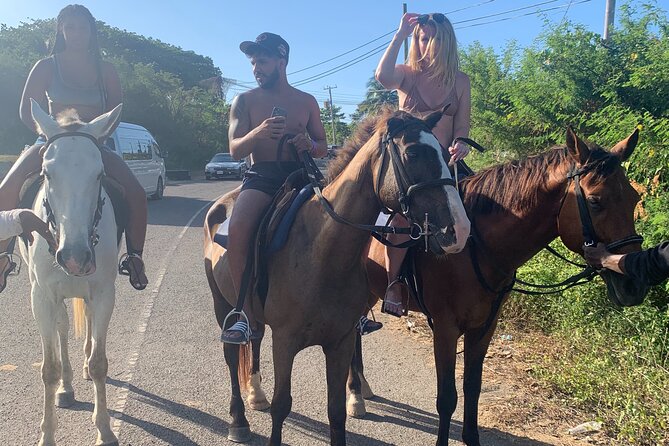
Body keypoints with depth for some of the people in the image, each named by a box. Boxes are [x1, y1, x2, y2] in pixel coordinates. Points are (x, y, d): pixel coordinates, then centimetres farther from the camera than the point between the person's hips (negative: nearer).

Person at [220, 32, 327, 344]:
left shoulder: (307, 102, 13)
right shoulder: (245, 101, 9)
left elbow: (323, 148, 15)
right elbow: (235, 150, 1)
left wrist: (310, 145, -9)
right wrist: (258, 133, -20)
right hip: (261, 177, -1)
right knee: (237, 229, -31)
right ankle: (247, 315, -22)